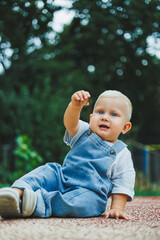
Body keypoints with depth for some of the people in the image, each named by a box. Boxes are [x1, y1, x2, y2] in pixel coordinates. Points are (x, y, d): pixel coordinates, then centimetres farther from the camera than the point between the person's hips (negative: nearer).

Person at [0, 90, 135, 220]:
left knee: (86, 200, -36)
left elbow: (123, 183, 0)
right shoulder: (85, 133, 9)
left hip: (88, 191, -4)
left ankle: (37, 203, -50)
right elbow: (70, 123, -12)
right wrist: (76, 105, -33)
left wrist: (117, 208, -13)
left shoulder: (122, 154, 2)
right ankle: (16, 192, -41)